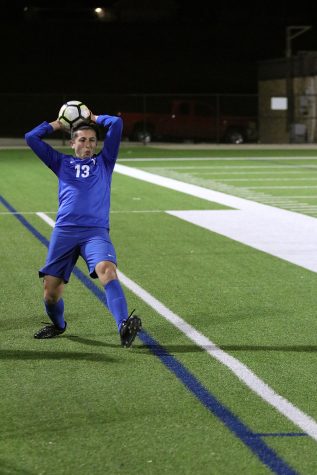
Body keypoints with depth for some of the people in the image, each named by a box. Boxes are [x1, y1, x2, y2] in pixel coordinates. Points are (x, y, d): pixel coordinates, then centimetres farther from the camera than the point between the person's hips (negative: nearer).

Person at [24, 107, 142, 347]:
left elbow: (116, 124, 14)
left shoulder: (103, 161, 21)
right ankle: (58, 324, 32)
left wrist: (93, 119, 28)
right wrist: (57, 124, 29)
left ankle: (124, 327, -45)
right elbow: (31, 137, 21)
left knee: (107, 269, -30)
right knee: (51, 289, 0)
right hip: (64, 231, 2)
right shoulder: (62, 163, 23)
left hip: (96, 231, -2)